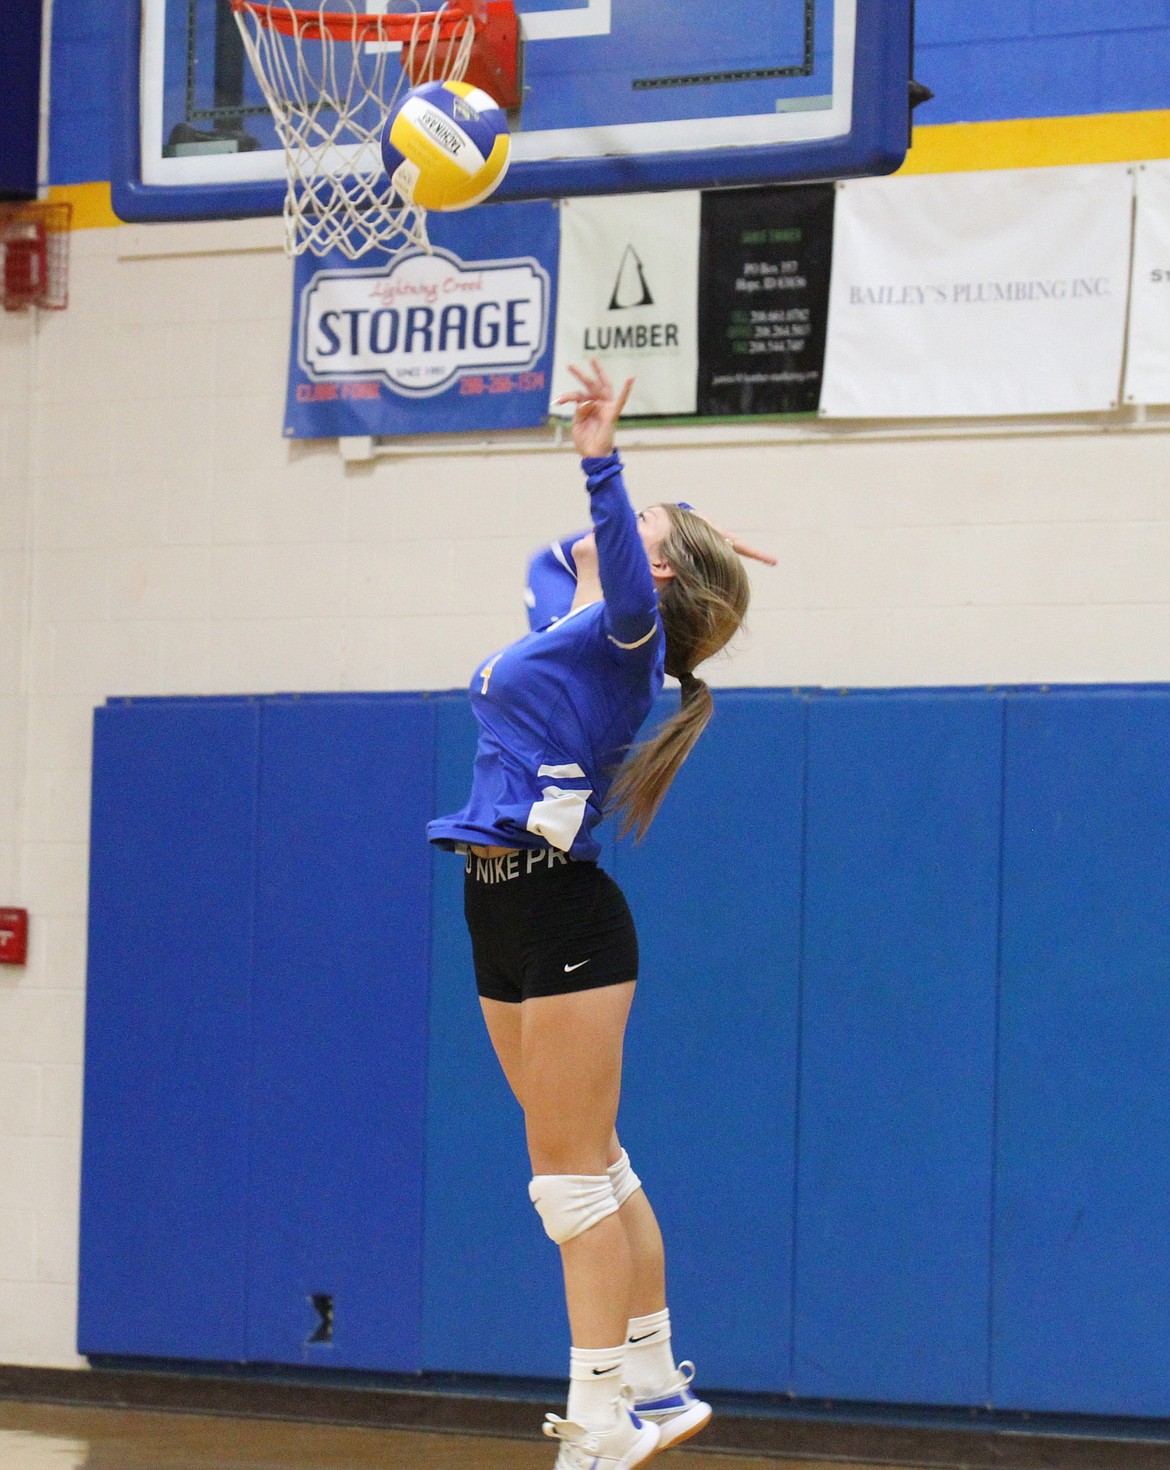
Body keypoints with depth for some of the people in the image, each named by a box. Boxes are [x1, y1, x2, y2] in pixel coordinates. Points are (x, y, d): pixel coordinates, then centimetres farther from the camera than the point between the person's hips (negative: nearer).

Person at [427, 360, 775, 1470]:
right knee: (590, 1165, 13)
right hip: (507, 917, 9)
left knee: (571, 1169, -7)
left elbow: (615, 561, -30)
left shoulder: (626, 629, -7)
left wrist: (601, 467, -44)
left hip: (561, 910, -9)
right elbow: (555, 561, 39)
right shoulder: (559, 619, 17)